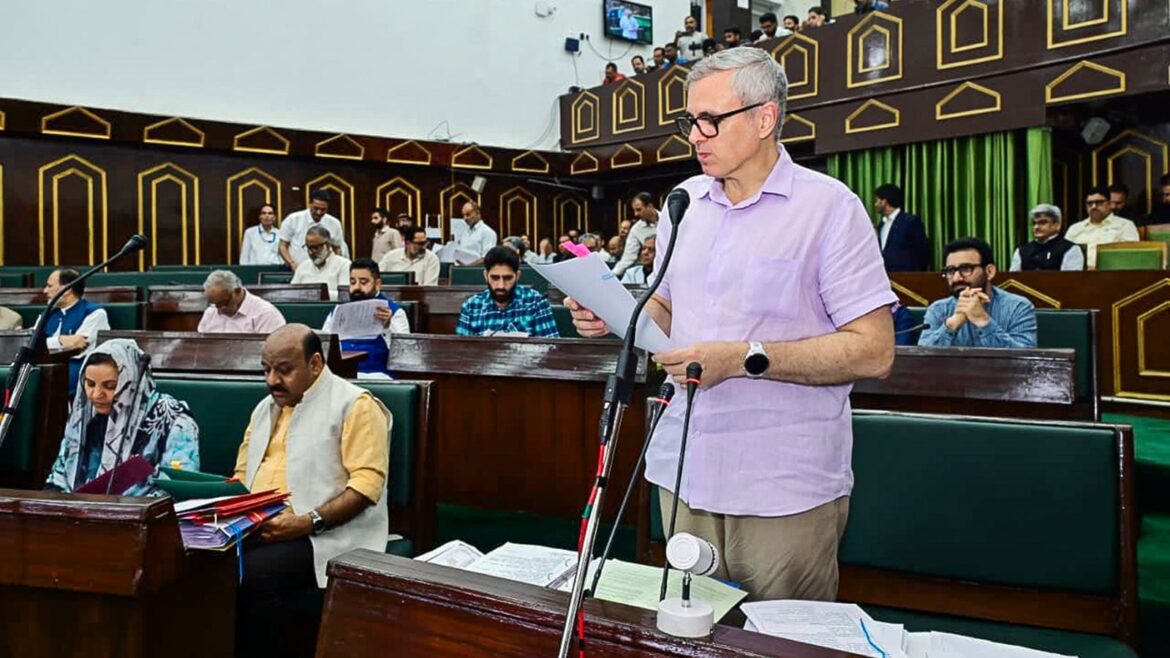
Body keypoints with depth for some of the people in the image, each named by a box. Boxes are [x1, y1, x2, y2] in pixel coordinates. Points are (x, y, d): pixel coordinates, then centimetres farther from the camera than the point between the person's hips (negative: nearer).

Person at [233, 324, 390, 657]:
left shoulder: (355, 405, -6)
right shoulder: (265, 407, 20)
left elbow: (367, 483, -14)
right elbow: (242, 473, 27)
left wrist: (309, 522, -22)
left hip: (325, 535, -6)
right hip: (258, 529, 7)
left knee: (250, 573, -31)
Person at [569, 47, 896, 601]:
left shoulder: (828, 206, -9)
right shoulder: (685, 201, 10)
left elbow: (874, 351, -14)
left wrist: (746, 358, -21)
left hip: (786, 487, -5)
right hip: (684, 470, 5)